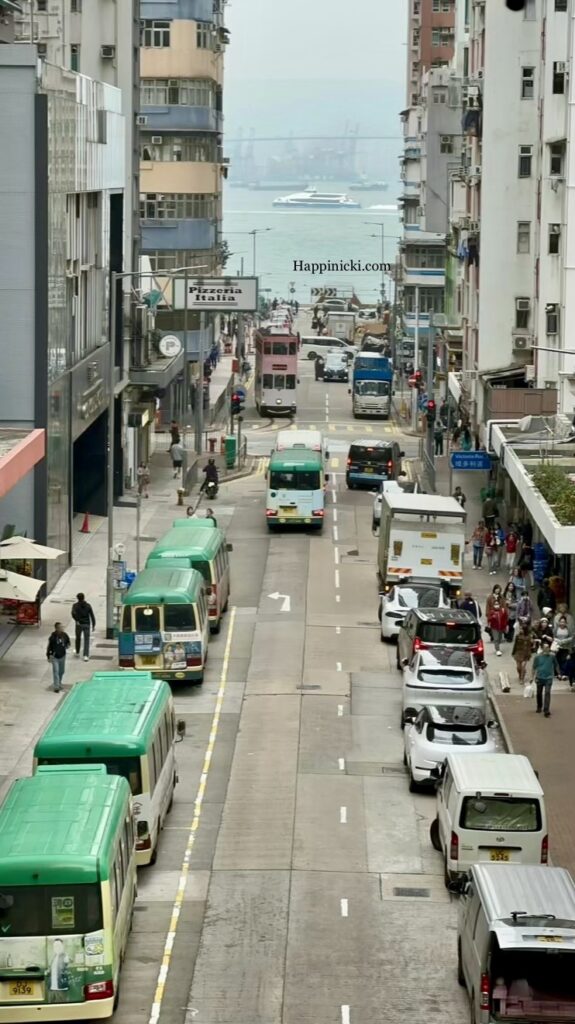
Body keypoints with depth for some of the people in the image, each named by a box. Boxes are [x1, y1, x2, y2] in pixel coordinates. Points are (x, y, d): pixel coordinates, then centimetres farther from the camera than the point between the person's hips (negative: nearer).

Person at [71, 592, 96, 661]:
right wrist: (93, 625, 3)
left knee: (78, 638, 21)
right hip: (87, 624, 0)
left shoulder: (75, 605, -3)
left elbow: (73, 613, -23)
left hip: (79, 624, 0)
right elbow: (92, 616, -1)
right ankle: (86, 655, -13)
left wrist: (77, 620, -12)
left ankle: (77, 653, 35)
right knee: (86, 640, 0)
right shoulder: (88, 605, 2)